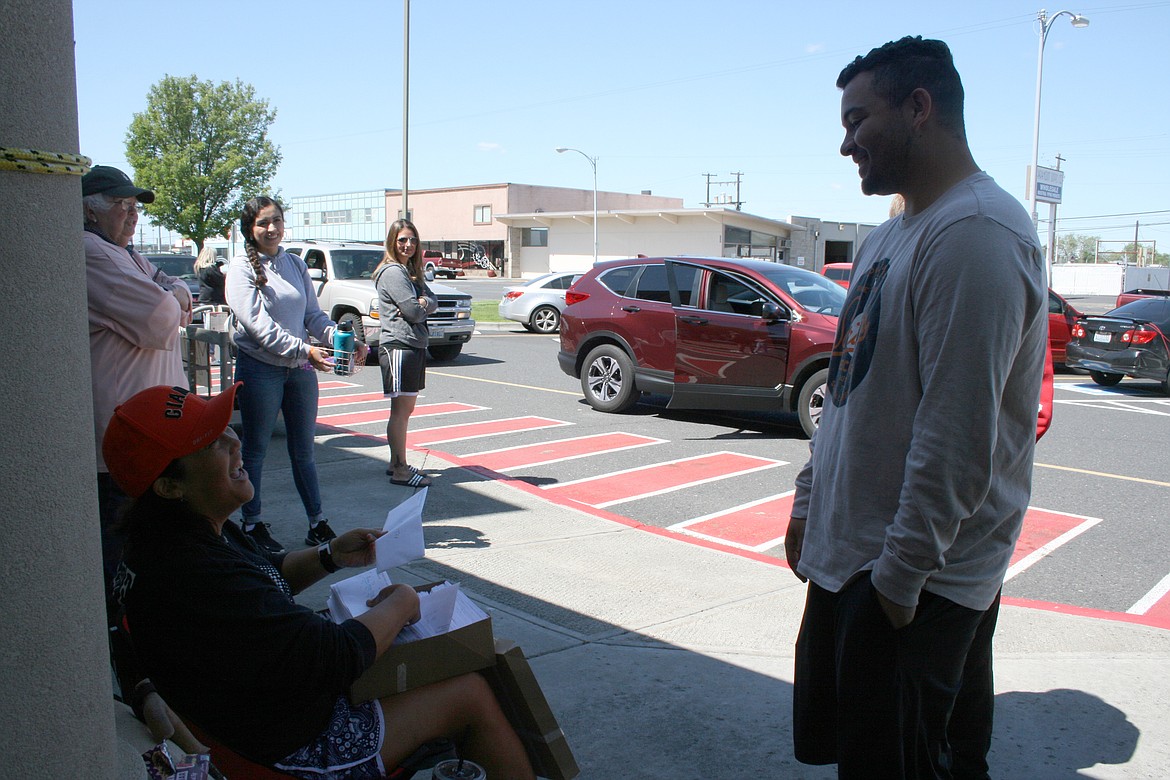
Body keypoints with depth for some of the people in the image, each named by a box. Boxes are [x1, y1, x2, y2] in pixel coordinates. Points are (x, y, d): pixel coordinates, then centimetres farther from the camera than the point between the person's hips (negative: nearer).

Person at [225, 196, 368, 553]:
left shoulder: (296, 264, 11)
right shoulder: (242, 268, -6)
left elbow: (314, 315, 9)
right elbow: (257, 323, -17)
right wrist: (304, 351, -26)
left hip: (301, 369, 5)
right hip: (260, 369, -5)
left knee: (303, 450, 11)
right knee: (255, 450, 6)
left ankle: (318, 524, 18)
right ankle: (252, 524, 19)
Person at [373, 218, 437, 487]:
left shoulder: (412, 271, 19)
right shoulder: (392, 272, -11)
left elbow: (433, 301, 9)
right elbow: (414, 312, -17)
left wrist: (423, 303, -12)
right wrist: (423, 307, 4)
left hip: (415, 346, 10)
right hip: (399, 346, -10)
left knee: (407, 408, 14)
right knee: (400, 410, -6)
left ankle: (396, 463, 23)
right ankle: (400, 470, -2)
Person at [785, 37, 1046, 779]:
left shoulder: (976, 232, -20)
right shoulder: (892, 237, 13)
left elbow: (958, 433, -25)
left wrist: (901, 573, -20)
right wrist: (809, 502, 18)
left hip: (919, 582, -10)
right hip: (847, 555, 10)